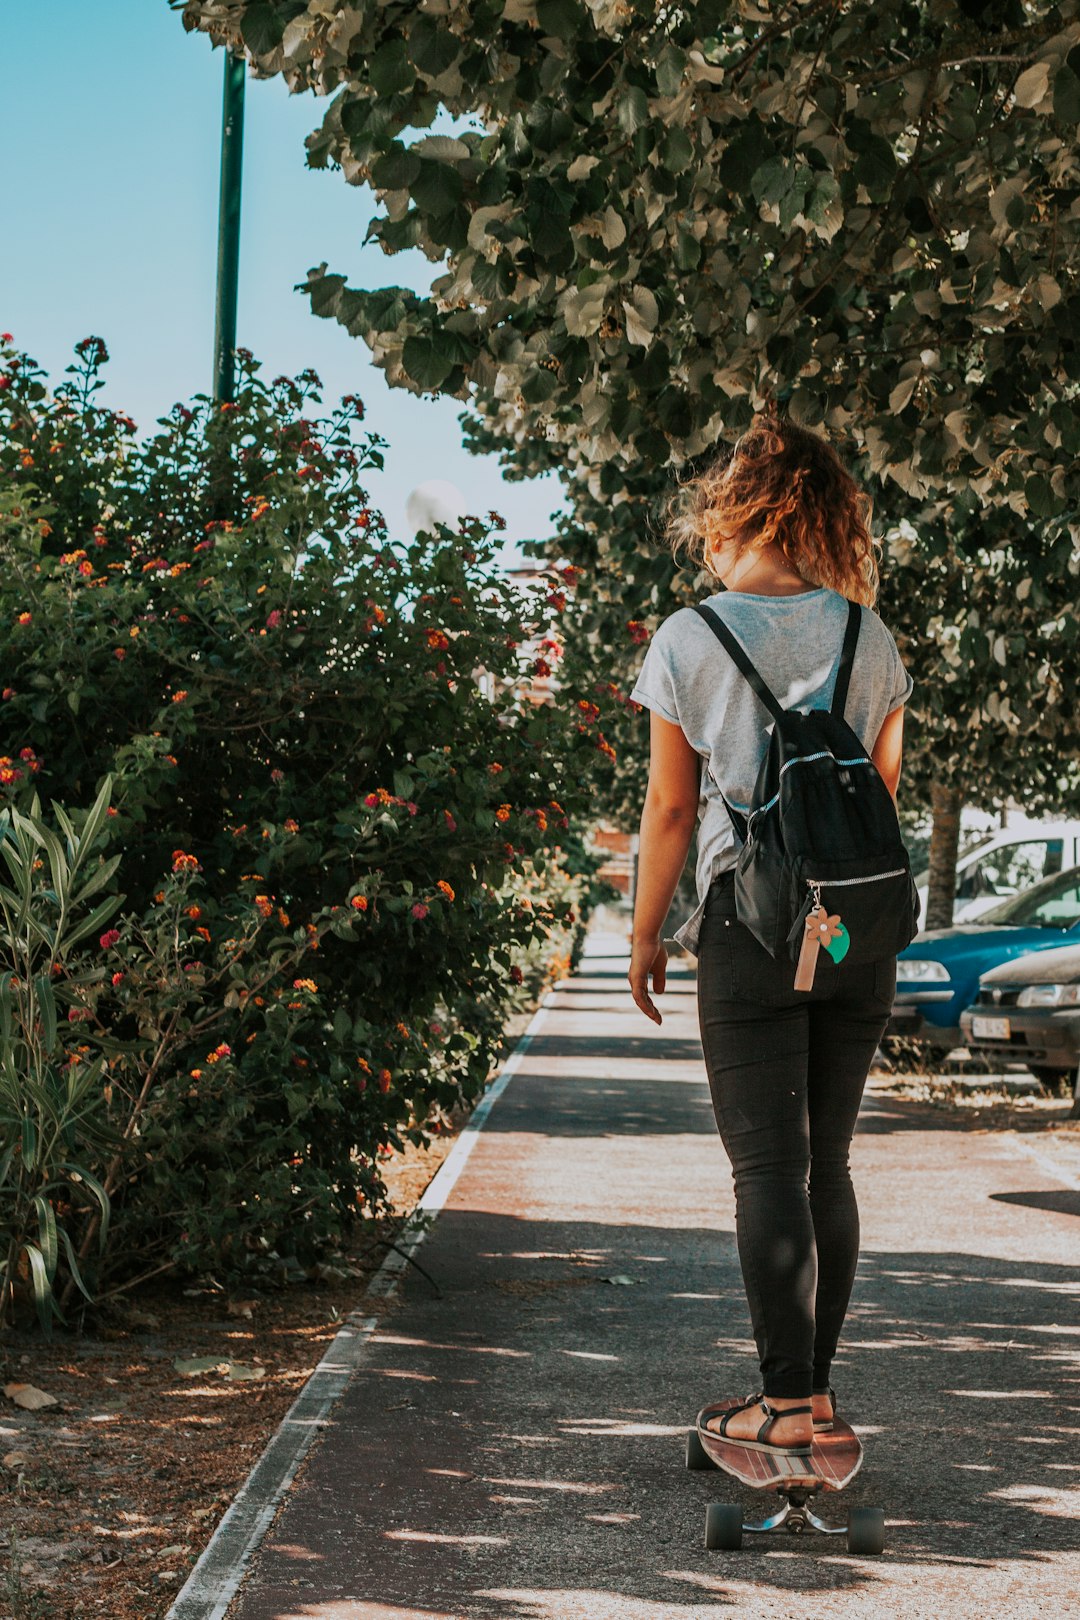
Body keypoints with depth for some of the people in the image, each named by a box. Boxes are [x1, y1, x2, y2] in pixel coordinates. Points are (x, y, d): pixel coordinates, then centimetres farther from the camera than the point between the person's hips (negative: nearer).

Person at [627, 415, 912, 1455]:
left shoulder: (688, 640, -3)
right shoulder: (869, 637, 6)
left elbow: (670, 808, -2)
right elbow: (885, 790, 11)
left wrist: (645, 937, 8)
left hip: (752, 924, -3)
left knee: (768, 1166, 0)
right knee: (826, 1161, 13)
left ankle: (786, 1405, 0)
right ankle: (816, 1385, 19)